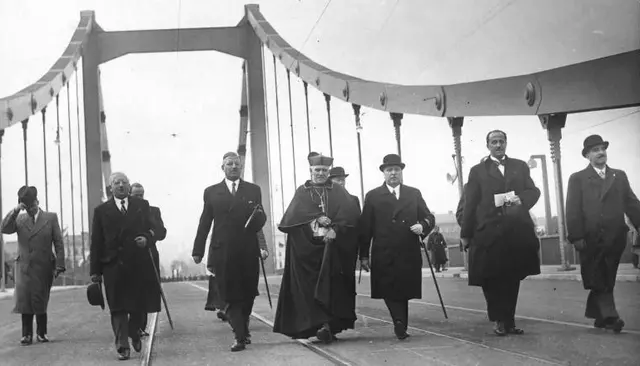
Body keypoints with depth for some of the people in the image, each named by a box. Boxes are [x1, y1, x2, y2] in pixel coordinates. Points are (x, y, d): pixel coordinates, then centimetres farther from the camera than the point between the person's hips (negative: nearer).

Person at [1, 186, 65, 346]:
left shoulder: (51, 218, 5)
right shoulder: (19, 219, 10)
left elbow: (58, 243, 2)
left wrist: (59, 265, -5)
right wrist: (15, 211, -14)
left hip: (43, 267, -1)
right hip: (24, 266, 1)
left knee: (40, 302, 2)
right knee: (25, 301, -5)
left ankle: (41, 333, 14)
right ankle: (27, 334, 1)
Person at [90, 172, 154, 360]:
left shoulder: (142, 205, 11)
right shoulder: (101, 210, 7)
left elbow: (152, 229, 13)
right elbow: (96, 242, 5)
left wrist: (146, 237, -12)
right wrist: (95, 270, -1)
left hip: (138, 262, 1)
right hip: (113, 265, -1)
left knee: (139, 304, 5)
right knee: (118, 307, -1)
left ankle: (134, 333, 32)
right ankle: (122, 346, 5)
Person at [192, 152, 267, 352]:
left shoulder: (253, 190, 10)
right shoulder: (211, 192, 8)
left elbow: (260, 222, 6)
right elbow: (204, 223, 8)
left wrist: (258, 216, -17)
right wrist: (198, 250, 6)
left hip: (248, 251, 1)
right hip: (223, 252, -1)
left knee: (248, 294, 9)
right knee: (231, 296, -2)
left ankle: (243, 328, 31)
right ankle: (240, 337, 2)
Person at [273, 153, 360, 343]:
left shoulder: (338, 191, 15)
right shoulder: (302, 192, 15)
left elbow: (351, 212, -1)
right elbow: (293, 214, -4)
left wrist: (335, 228, -17)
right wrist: (316, 218, -19)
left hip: (333, 246, 0)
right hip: (307, 246, 1)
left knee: (331, 284, -12)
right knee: (309, 287, -6)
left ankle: (327, 324, -13)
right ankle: (323, 324, -3)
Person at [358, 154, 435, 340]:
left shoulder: (414, 194, 13)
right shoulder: (373, 196, 6)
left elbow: (429, 217, 12)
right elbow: (365, 228, 3)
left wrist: (422, 226, -12)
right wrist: (363, 255, -2)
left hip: (409, 255, 2)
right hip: (384, 256, -2)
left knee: (404, 292, 7)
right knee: (389, 291, -11)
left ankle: (400, 325, 19)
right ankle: (400, 323, -9)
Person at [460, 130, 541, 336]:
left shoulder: (520, 166, 16)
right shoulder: (478, 171, 9)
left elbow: (533, 191, 11)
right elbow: (470, 204, 4)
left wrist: (521, 200, -12)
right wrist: (466, 234, -1)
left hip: (517, 232, 2)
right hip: (489, 232, -2)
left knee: (513, 279, 7)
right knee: (491, 279, -3)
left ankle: (509, 321, 16)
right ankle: (499, 320, 8)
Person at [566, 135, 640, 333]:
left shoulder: (619, 176, 15)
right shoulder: (577, 179, 5)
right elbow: (573, 211, -3)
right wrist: (576, 237, -12)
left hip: (615, 237, 3)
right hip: (591, 239, -3)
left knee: (607, 280, 8)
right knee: (598, 281, -6)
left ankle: (598, 316, 19)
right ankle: (610, 316, -9)